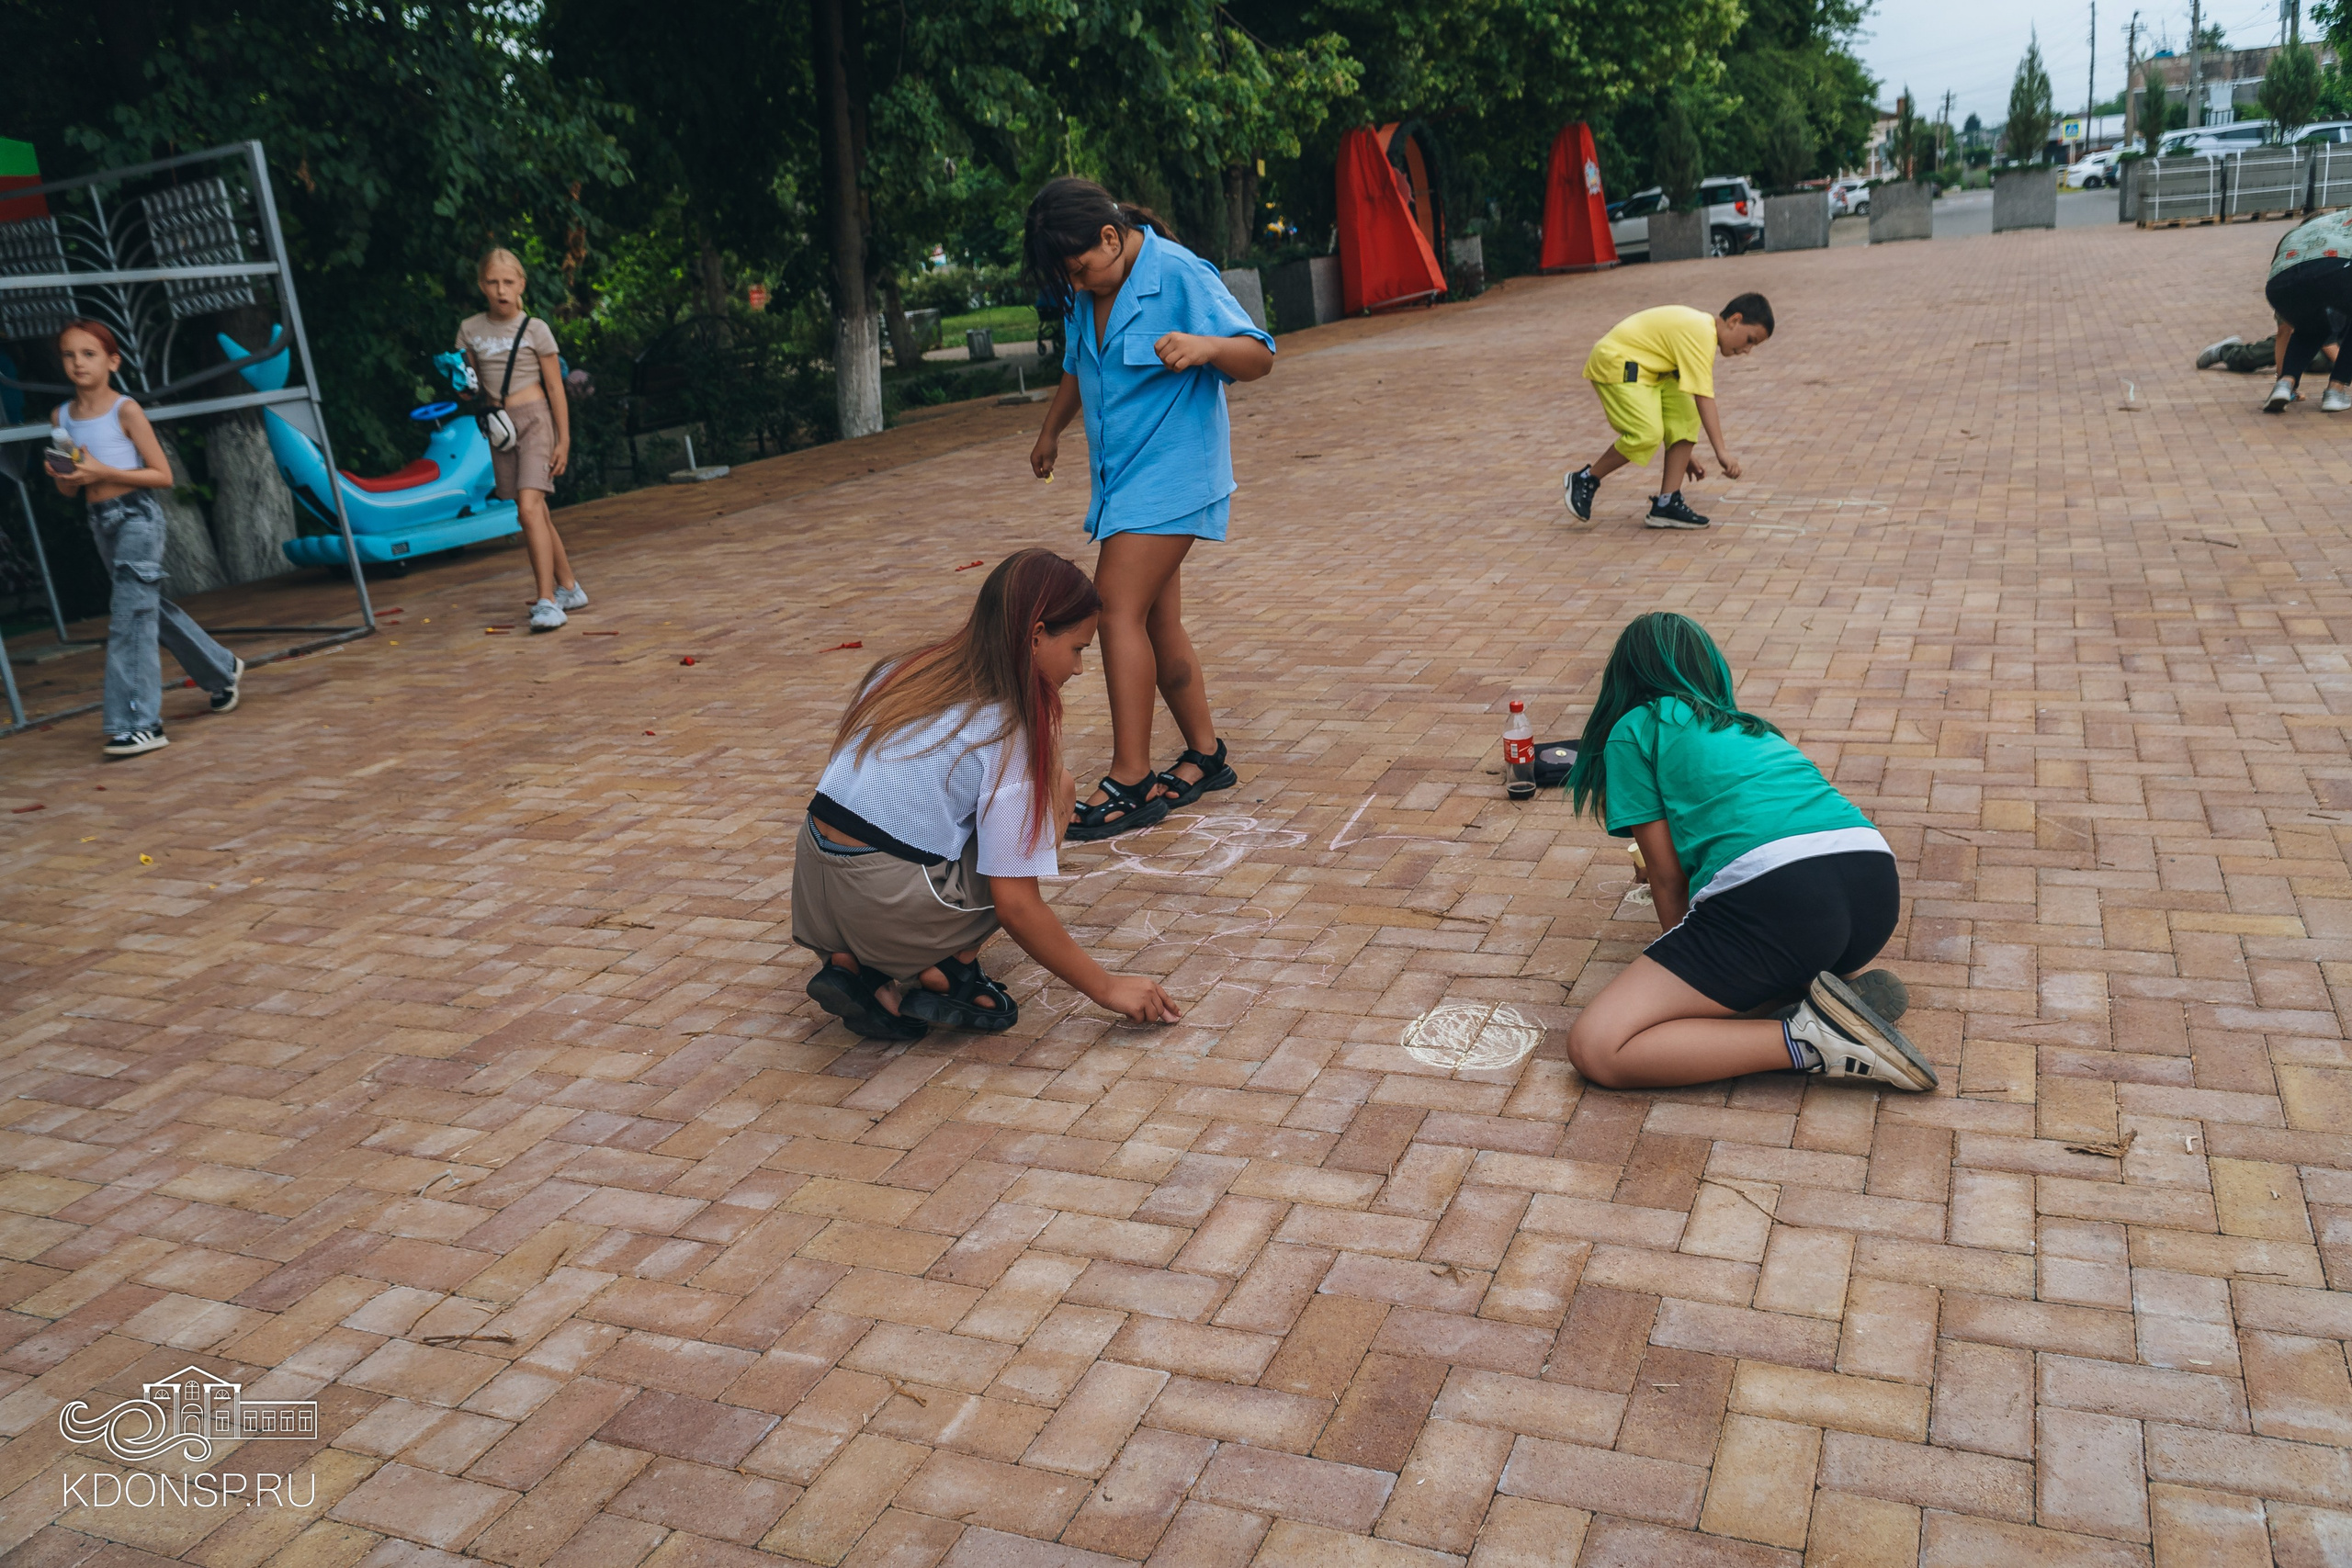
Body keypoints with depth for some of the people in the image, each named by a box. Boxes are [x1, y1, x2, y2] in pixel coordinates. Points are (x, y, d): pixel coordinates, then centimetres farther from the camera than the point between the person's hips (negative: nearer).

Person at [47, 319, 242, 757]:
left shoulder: (125, 410, -8)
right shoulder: (61, 416, 9)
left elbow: (163, 475, -10)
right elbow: (67, 489, 15)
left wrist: (103, 472, -19)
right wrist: (63, 477, -8)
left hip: (137, 516, -7)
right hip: (101, 522, 7)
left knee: (129, 617, -12)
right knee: (153, 609, 16)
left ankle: (140, 723, -12)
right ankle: (222, 670, 37)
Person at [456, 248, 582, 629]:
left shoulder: (534, 329, -3)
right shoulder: (469, 330, 7)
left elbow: (555, 388, -1)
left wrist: (563, 440, -4)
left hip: (534, 419, -5)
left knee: (528, 508, -19)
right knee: (536, 513, 10)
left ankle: (546, 600, -19)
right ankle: (569, 587, 23)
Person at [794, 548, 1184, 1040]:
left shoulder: (906, 671, 10)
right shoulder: (1006, 730, -12)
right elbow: (1014, 903, -14)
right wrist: (1105, 987, -5)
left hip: (812, 894, 7)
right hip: (887, 910, -7)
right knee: (1055, 788, 4)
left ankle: (854, 966, 9)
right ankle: (948, 973, 0)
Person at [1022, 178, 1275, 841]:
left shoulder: (1181, 276, -15)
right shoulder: (1085, 295, 8)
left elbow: (1258, 357, -18)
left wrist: (1208, 345, -38)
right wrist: (1049, 433, 38)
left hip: (1170, 472, -8)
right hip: (1120, 477, 8)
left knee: (1118, 609, -16)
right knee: (1157, 621, 9)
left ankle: (1130, 781, -14)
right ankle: (1205, 756, 22)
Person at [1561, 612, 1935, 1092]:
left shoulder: (1634, 729, 15)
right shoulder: (1751, 726, 34)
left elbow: (1668, 876, 11)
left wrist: (1687, 967, 26)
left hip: (1774, 894, -7)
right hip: (1873, 883, 7)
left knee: (1593, 1048, -5)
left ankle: (1807, 1041, -12)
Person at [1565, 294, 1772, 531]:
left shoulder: (1702, 327, 12)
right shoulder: (1701, 333, -20)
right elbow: (1703, 397, -26)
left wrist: (1685, 453, 18)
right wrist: (1721, 452, -26)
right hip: (1614, 363, -10)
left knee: (1687, 420, -3)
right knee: (1647, 434, -23)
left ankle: (1666, 503, -3)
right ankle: (1585, 480, -3)